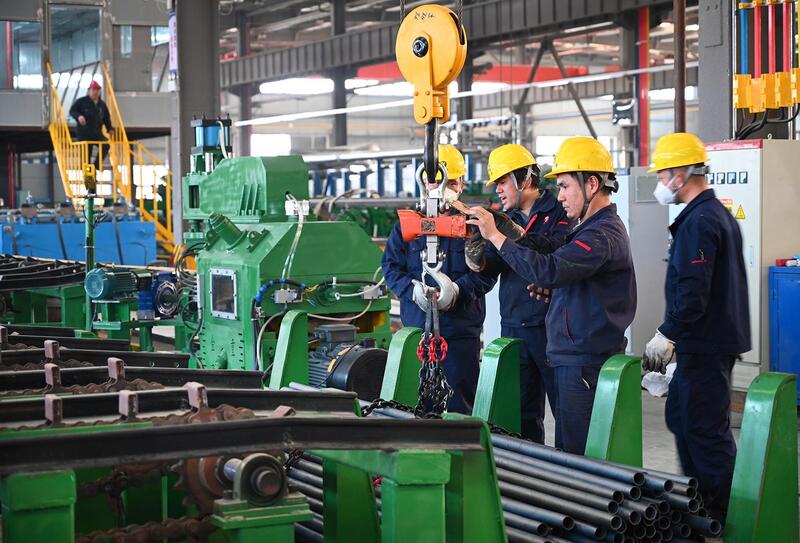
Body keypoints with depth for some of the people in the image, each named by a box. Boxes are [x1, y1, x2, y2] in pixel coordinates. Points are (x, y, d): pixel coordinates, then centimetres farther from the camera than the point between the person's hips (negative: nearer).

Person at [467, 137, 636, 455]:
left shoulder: (603, 234, -17)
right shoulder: (593, 227, 19)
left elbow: (549, 271, -29)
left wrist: (496, 236, -24)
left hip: (584, 363, -10)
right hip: (571, 358, 10)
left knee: (577, 451, -8)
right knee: (568, 446, 12)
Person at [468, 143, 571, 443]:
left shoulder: (559, 211, -4)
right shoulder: (506, 217, 16)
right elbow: (492, 269, 9)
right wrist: (478, 260, -13)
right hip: (513, 326, 6)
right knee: (522, 411, 11)